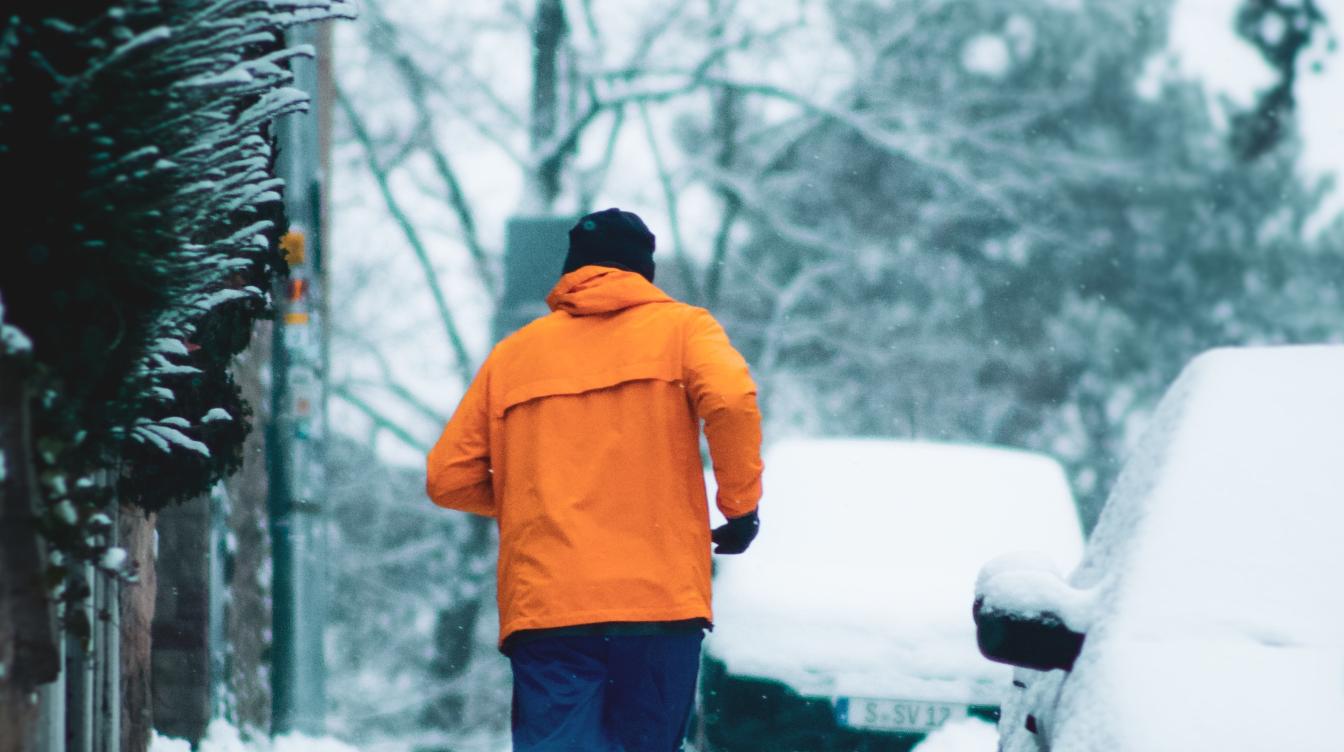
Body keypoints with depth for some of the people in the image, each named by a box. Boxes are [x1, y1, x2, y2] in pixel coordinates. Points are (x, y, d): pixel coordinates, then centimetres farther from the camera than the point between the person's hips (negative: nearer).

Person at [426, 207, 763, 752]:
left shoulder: (514, 352, 15)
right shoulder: (679, 327, 9)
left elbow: (449, 478, 12)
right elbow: (730, 399, -12)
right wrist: (741, 503, 1)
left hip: (542, 605, 1)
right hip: (661, 599, -1)